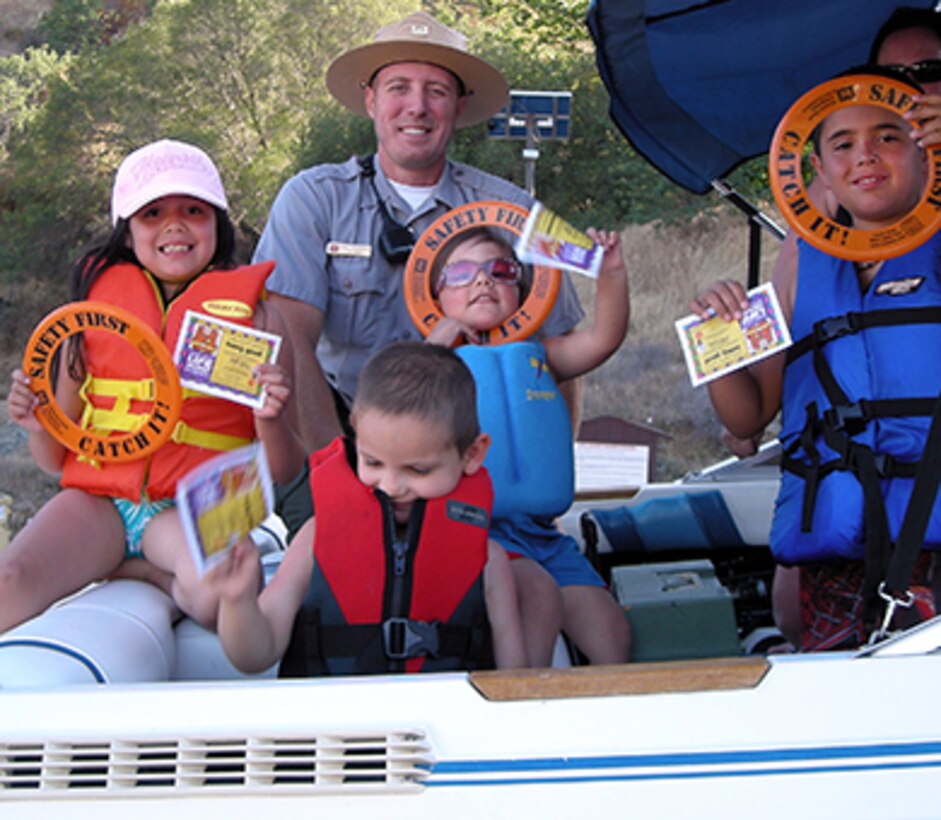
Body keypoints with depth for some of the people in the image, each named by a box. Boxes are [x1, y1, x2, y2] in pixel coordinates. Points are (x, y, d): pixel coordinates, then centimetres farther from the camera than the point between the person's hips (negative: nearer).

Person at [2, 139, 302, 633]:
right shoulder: (96, 305, 11)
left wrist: (270, 420, -15)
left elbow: (284, 470, 6)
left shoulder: (252, 314, 6)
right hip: (98, 497, 1)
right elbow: (55, 460, 15)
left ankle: (134, 572, -7)